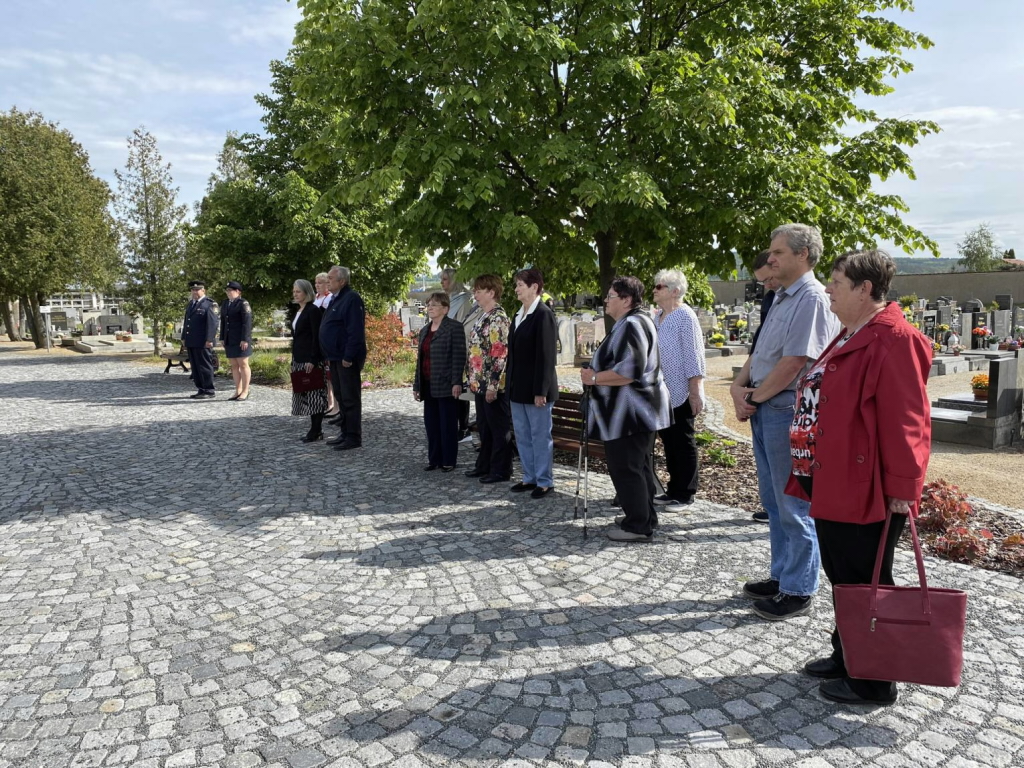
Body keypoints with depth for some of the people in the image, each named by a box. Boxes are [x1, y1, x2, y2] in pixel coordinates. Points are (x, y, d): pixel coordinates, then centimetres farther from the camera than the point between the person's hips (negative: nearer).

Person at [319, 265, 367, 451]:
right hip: (335, 357, 10)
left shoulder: (351, 299, -15)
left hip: (347, 358, -10)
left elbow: (355, 331, -21)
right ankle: (345, 432, 25)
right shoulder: (335, 299, 16)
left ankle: (353, 437, 3)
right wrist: (329, 354, 17)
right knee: (340, 397, 15)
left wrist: (348, 356, -23)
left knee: (350, 398, -4)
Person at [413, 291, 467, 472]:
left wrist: (456, 382, -20)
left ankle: (448, 460, 10)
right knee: (431, 423, 11)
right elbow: (420, 359, 18)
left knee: (447, 424, 1)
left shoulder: (454, 328, -6)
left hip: (445, 385, -7)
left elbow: (459, 357, -13)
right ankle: (434, 458, 20)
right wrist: (417, 384, 15)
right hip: (428, 386, 7)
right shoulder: (424, 330, 17)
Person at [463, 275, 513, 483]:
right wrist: (473, 379, 18)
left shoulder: (498, 318, -15)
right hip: (481, 382, 10)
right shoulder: (483, 317, 14)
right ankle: (484, 465, 28)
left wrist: (493, 385, -22)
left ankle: (501, 470, 10)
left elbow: (500, 353, -20)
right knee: (484, 426, 17)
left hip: (493, 383, -10)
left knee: (499, 428, 1)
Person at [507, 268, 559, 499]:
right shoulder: (518, 315, 12)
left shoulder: (543, 315, -13)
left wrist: (541, 391, -20)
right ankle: (530, 477, 27)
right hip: (517, 388, 9)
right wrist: (510, 383, 13)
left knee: (540, 436, 3)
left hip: (535, 389, -8)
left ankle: (545, 482, 15)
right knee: (522, 437, 15)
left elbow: (546, 356, -18)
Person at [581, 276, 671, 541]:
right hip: (639, 411, 11)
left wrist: (594, 378, -16)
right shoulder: (637, 321, 17)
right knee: (639, 466, 17)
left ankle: (638, 526, 2)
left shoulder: (631, 325, -18)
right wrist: (597, 374, 18)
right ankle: (644, 518, 26)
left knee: (626, 469, -5)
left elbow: (628, 371, -27)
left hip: (631, 413, -11)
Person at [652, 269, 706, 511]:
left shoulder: (685, 316, -11)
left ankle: (685, 494, 11)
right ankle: (673, 490, 23)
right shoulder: (658, 317, 12)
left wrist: (695, 392, -18)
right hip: (663, 392, 8)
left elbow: (693, 356, -14)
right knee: (668, 441, 13)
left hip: (682, 393, -7)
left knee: (684, 442, 2)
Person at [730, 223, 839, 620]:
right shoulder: (782, 298, 16)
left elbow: (793, 364, -21)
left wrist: (753, 398, -11)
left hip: (788, 411, -10)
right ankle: (781, 576, 32)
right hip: (764, 410, 10)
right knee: (773, 499, 18)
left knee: (795, 505, 1)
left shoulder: (812, 298, -16)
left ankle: (798, 591, 13)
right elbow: (759, 352, 16)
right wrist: (739, 386, -1)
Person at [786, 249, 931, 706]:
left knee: (866, 586, 3)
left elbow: (904, 420, -22)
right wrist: (811, 472, 22)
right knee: (842, 579, 20)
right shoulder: (851, 337, 15)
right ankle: (846, 658, 36)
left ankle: (873, 684, 19)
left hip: (864, 493, -10)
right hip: (832, 485, 10)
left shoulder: (893, 341, -18)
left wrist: (901, 489, -22)